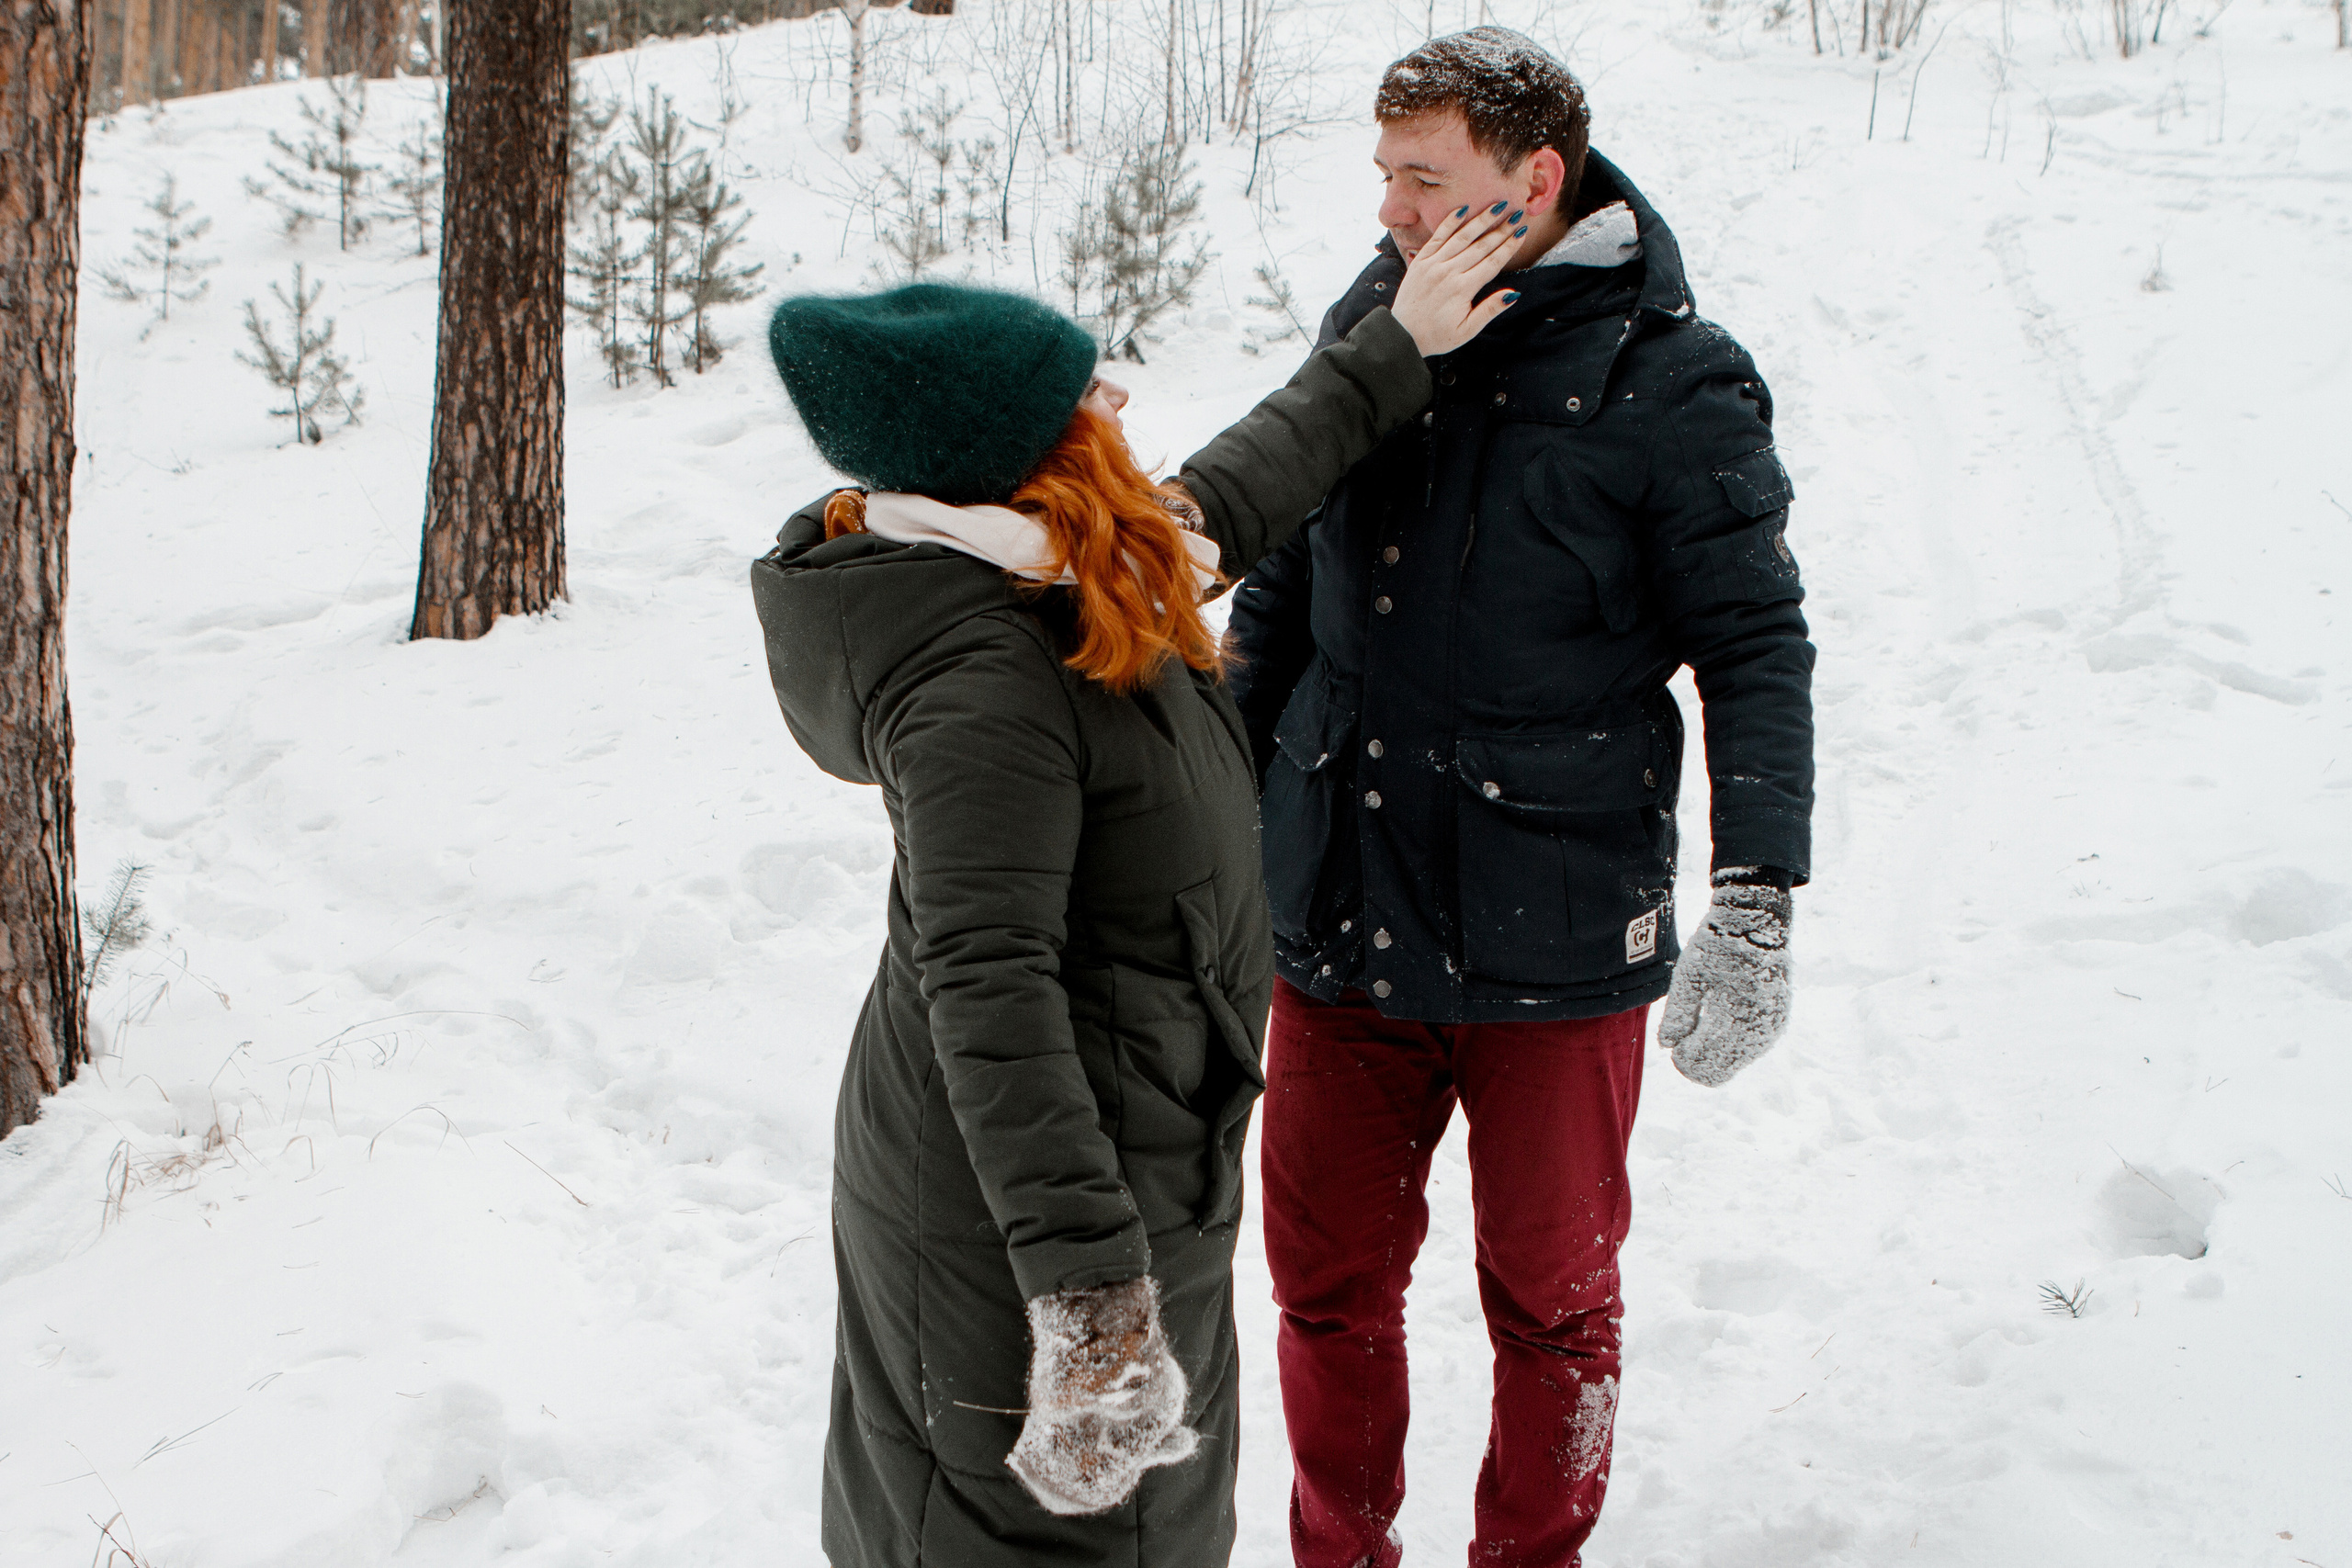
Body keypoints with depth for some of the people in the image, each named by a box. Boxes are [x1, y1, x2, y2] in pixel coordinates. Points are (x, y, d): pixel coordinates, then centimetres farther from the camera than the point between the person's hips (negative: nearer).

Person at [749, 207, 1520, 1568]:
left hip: (1128, 1160, 10)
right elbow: (987, 993, -35)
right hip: (1011, 1212, -10)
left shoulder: (1074, 585, 3)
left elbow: (1235, 497, 23)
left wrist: (1392, 349, 31)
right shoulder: (982, 680, -27)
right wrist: (1087, 1284, -40)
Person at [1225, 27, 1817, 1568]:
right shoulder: (1368, 326, 4)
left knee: (1550, 1296, 12)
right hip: (1340, 919, 4)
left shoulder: (1671, 382, -10)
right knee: (1328, 1277, 14)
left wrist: (1757, 906, -14)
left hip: (1554, 945, -4)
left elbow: (1757, 648, -7)